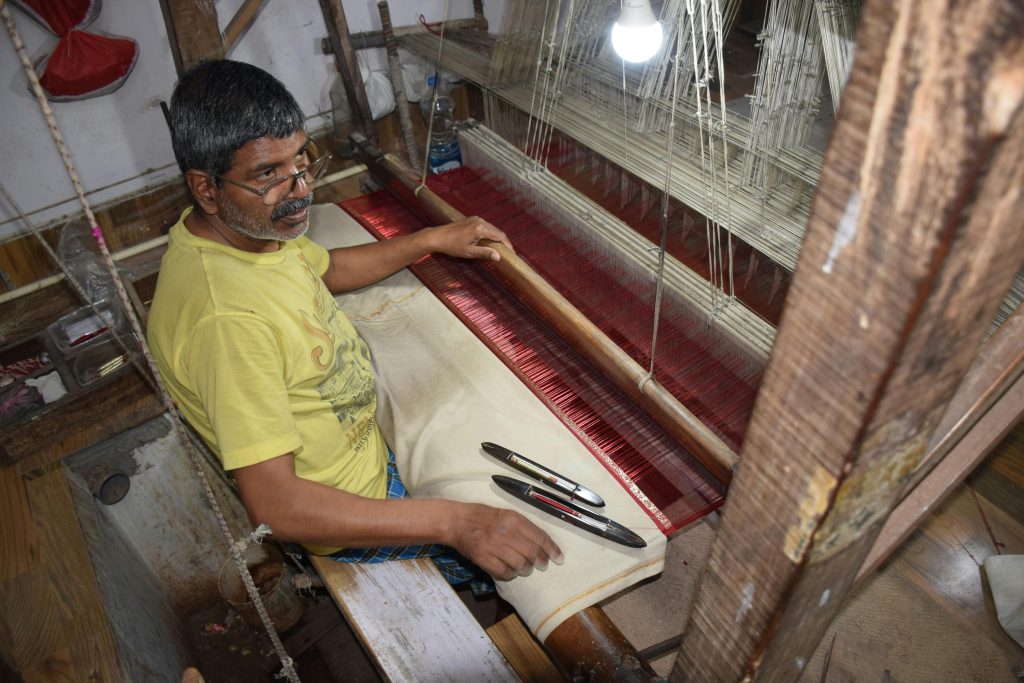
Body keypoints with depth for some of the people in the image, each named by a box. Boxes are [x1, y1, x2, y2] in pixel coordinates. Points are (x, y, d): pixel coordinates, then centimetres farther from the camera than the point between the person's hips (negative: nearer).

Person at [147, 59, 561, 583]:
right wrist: (454, 523, -39)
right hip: (339, 512, -8)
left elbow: (327, 269, 14)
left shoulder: (245, 224, -8)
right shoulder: (224, 320, -38)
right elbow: (276, 505, -37)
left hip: (365, 424, 9)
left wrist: (434, 239, 8)